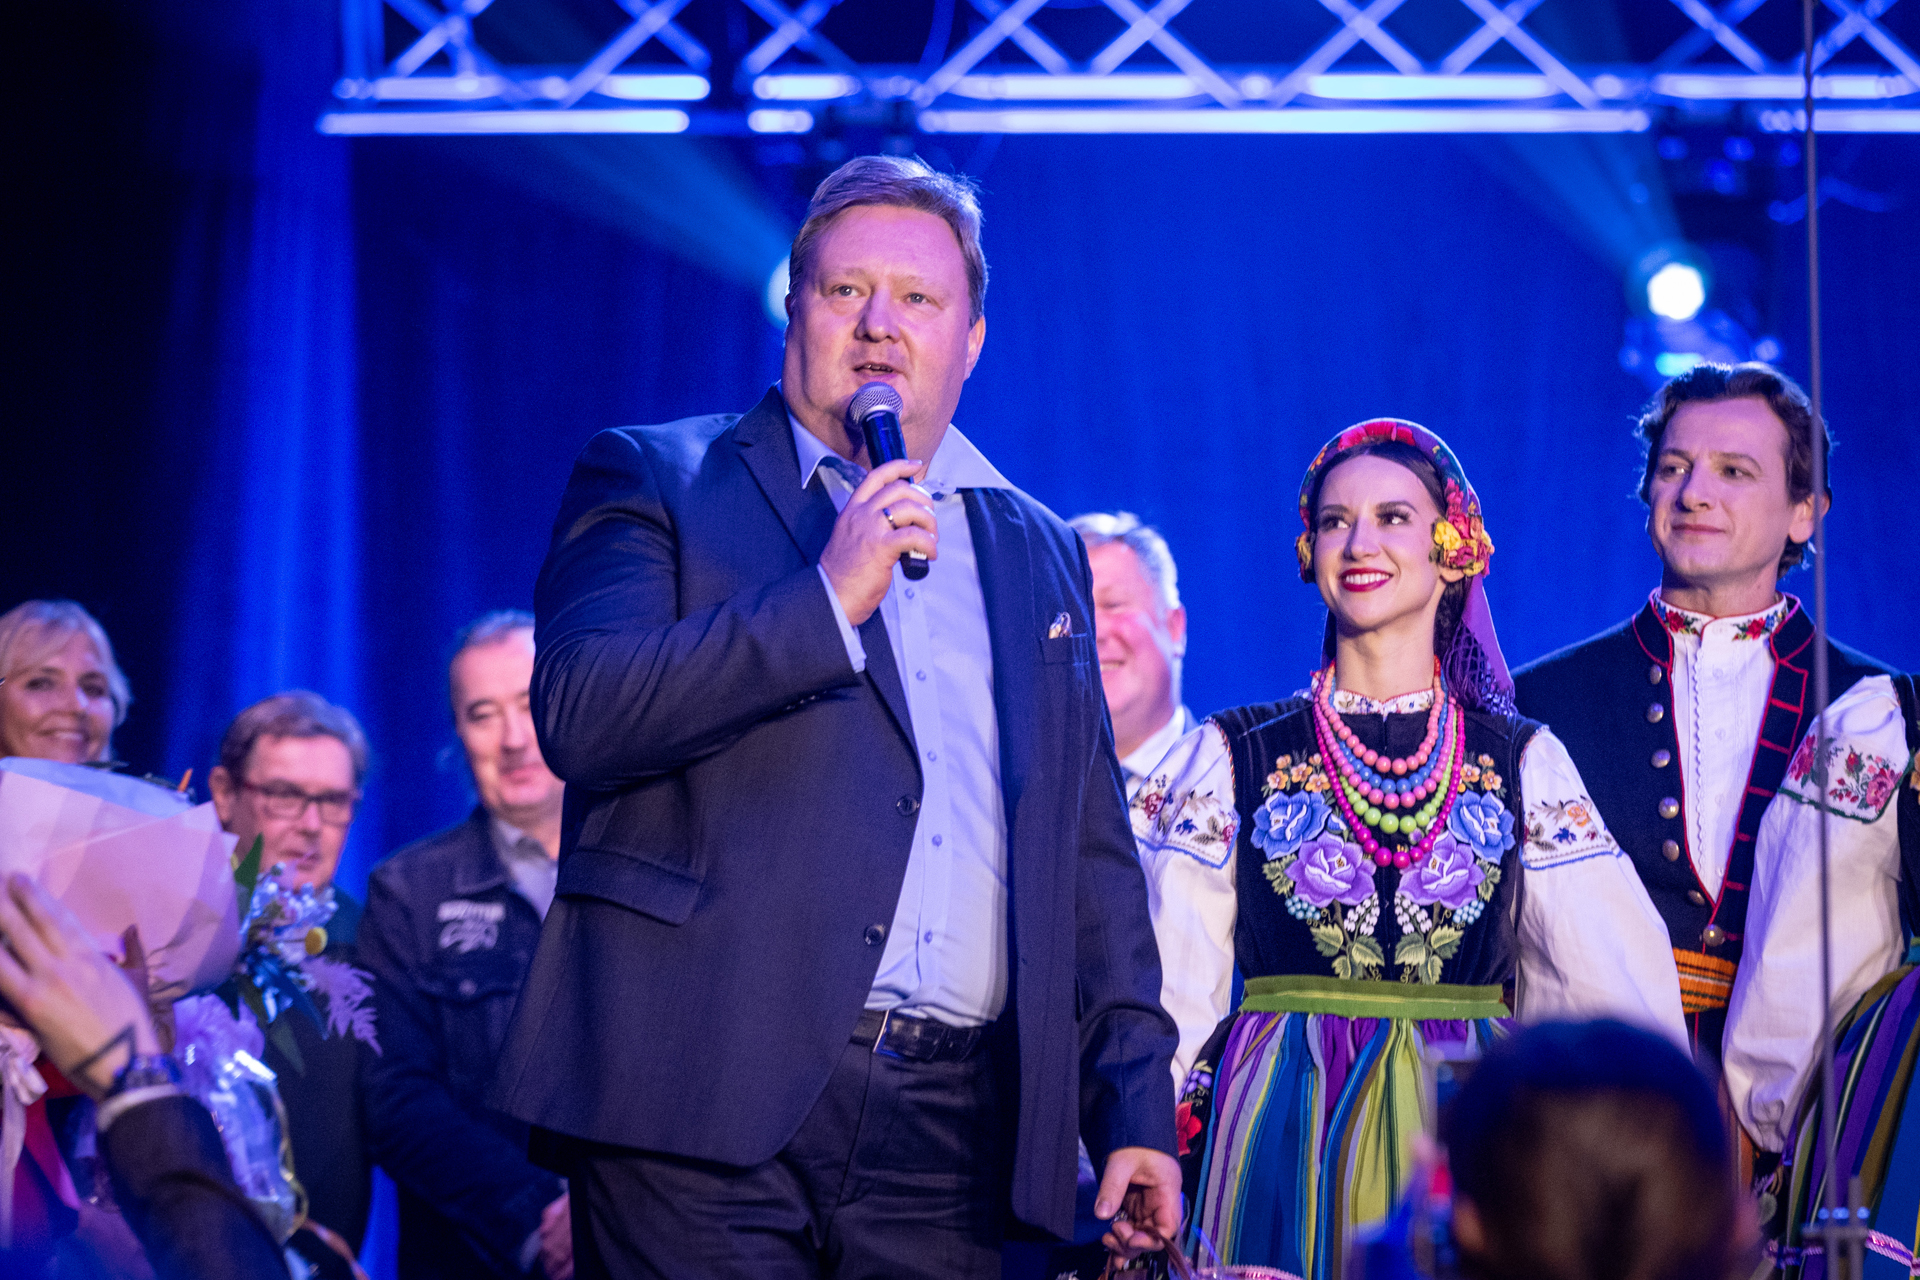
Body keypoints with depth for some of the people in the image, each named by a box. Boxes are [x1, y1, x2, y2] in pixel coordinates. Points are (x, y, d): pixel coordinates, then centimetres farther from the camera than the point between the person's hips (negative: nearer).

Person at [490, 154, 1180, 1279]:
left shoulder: (1039, 553, 20)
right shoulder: (653, 481, 8)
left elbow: (1092, 856, 20)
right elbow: (578, 718, -9)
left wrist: (1135, 1109, 12)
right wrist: (828, 598, -13)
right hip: (713, 1102, -3)